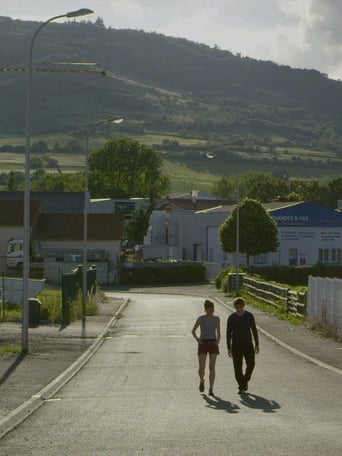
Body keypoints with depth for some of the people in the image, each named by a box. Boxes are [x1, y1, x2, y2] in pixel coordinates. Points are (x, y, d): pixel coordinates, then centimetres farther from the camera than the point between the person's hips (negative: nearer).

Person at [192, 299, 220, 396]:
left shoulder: (216, 319, 3)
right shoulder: (200, 318, -2)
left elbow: (218, 333, 12)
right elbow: (193, 331, 8)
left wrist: (218, 340, -8)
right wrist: (197, 339, -9)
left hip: (213, 344, 1)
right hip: (203, 344, -1)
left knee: (212, 367, -8)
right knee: (201, 368, -7)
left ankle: (211, 389, -4)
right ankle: (202, 380, 27)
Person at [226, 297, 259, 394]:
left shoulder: (249, 316, 1)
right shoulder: (231, 318, 0)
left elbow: (254, 330, 4)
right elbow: (228, 333, 3)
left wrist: (257, 344, 0)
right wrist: (229, 348, 0)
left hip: (248, 343, 0)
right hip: (236, 345, 0)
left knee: (251, 364, -7)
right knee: (238, 367, -4)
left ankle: (245, 380, 20)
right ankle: (241, 387, 4)